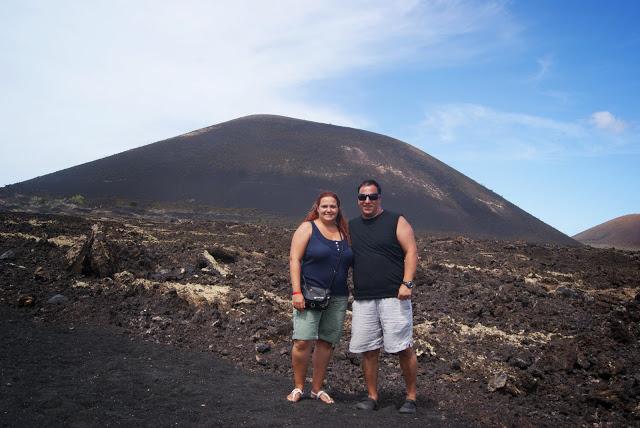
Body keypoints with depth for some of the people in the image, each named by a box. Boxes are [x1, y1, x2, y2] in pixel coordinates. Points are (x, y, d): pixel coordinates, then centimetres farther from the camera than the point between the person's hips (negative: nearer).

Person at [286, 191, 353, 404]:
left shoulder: (345, 232, 13)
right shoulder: (307, 228, -1)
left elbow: (352, 262, 19)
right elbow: (294, 259, -7)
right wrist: (296, 292, -15)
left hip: (337, 298, 4)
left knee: (326, 343, 7)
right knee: (303, 342, -11)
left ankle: (317, 388, 20)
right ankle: (298, 387, 7)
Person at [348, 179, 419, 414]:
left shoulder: (396, 222, 2)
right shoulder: (351, 227, 16)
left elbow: (411, 252, -4)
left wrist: (407, 283, -15)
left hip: (393, 296, -4)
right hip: (362, 299, 4)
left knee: (404, 348, -3)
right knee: (368, 350, 5)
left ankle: (411, 397, 11)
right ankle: (372, 396, 17)